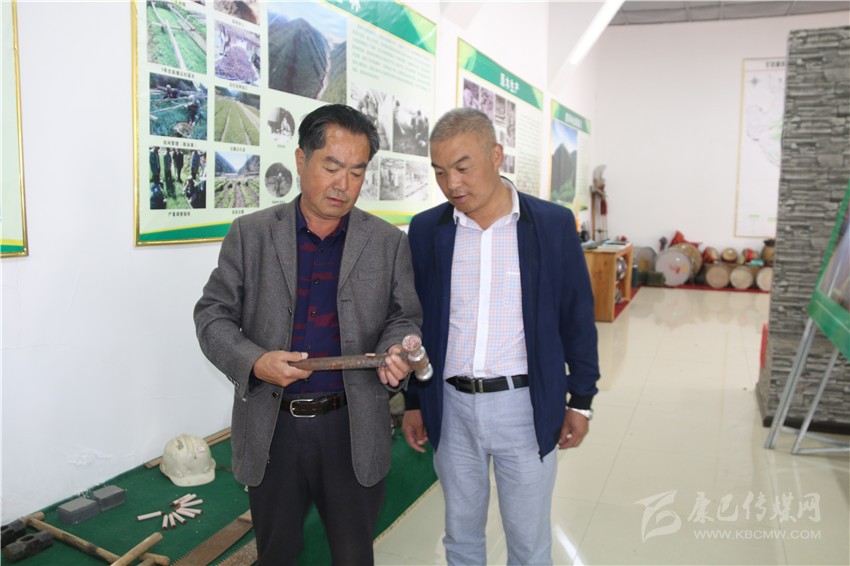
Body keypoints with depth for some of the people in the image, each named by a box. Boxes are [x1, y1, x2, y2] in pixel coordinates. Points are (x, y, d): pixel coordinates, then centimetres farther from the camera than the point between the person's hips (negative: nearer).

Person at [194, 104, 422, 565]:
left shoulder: (389, 242, 1)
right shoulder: (250, 233, 0)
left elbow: (404, 317, 5)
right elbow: (212, 313, 1)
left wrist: (397, 349, -19)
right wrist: (253, 361, -17)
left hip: (355, 429, 0)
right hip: (271, 428, 0)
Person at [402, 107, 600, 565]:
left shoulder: (554, 224, -6)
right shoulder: (426, 230, -1)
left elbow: (577, 318, 1)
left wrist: (581, 401, 2)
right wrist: (413, 402, 8)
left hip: (527, 407, -1)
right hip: (451, 408, 2)